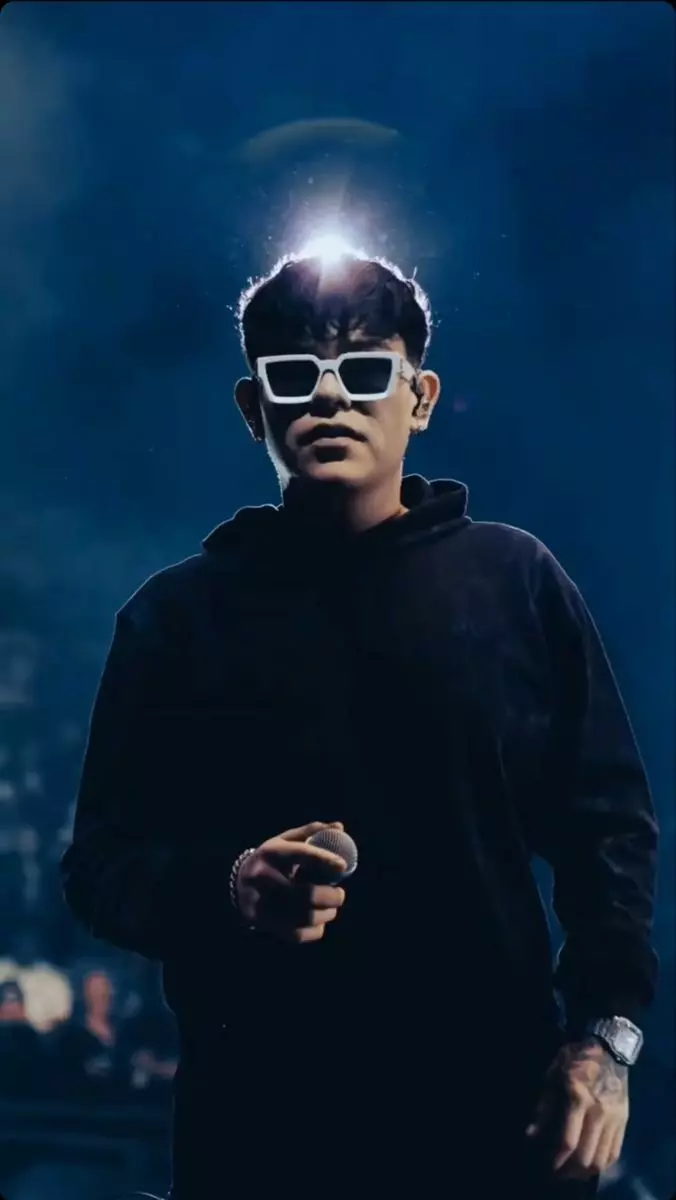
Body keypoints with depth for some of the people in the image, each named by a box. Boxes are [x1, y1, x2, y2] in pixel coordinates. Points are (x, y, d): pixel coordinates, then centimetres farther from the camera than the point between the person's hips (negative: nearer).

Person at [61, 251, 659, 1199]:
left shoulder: (517, 579, 5)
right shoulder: (177, 613, 5)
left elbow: (607, 820, 7)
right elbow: (103, 861, 4)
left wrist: (605, 1028, -3)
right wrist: (225, 888, -16)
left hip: (497, 1110, 0)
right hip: (260, 1122, 0)